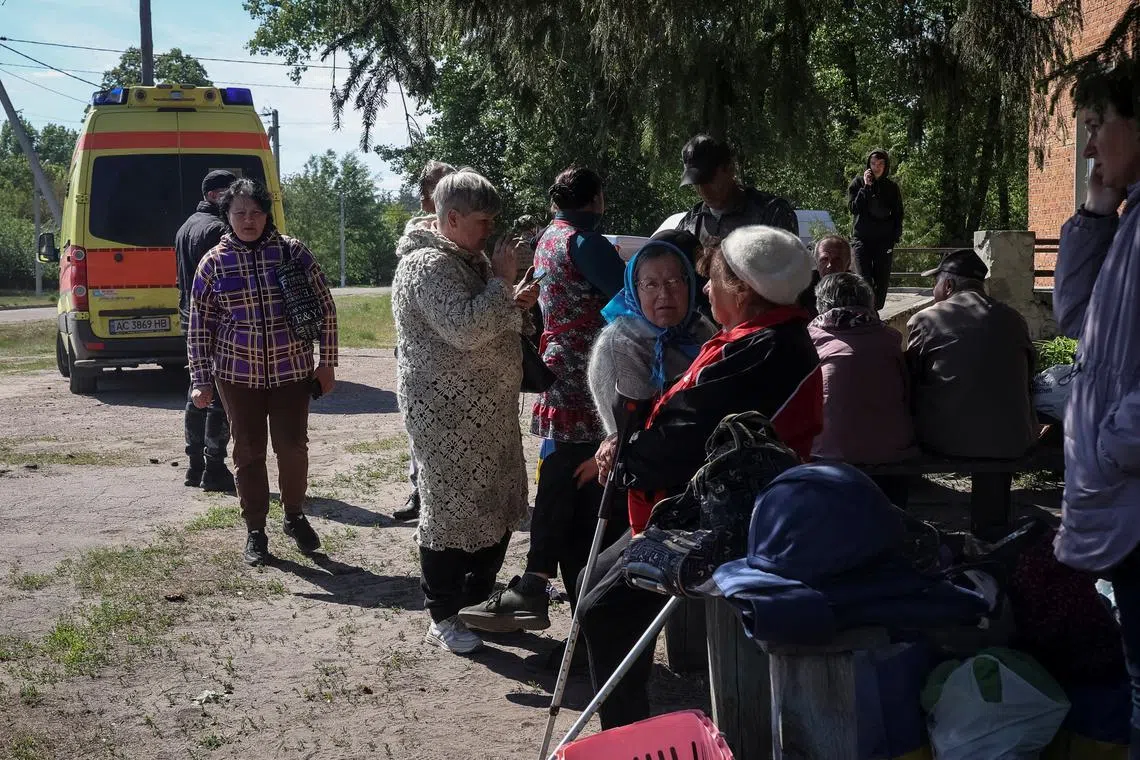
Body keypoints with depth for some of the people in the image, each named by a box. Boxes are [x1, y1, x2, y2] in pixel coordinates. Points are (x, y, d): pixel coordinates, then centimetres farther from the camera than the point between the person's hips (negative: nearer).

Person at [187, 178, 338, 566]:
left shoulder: (293, 252, -4)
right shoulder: (214, 262, -2)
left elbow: (325, 308, 1)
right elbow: (199, 326, 2)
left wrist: (327, 363, 0)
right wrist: (201, 382, 0)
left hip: (293, 370, 0)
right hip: (238, 373, 0)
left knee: (293, 446, 2)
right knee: (248, 451, 6)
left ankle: (295, 516, 26)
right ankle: (255, 530, 20)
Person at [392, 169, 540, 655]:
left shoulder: (469, 261, 16)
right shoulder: (427, 265, -16)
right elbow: (466, 329, -28)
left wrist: (515, 306, 8)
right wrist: (502, 282, -17)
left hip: (488, 413, 10)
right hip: (448, 417, -10)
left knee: (498, 511, 15)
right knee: (451, 513, -2)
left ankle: (477, 602, 30)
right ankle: (443, 619, 10)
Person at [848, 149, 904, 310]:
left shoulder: (891, 187, 8)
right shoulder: (858, 183, 4)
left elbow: (898, 215, 11)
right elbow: (853, 208, -8)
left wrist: (895, 239, 0)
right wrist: (866, 187, -12)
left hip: (884, 241, 2)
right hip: (863, 239, -2)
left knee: (882, 282, 0)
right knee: (865, 280, -9)